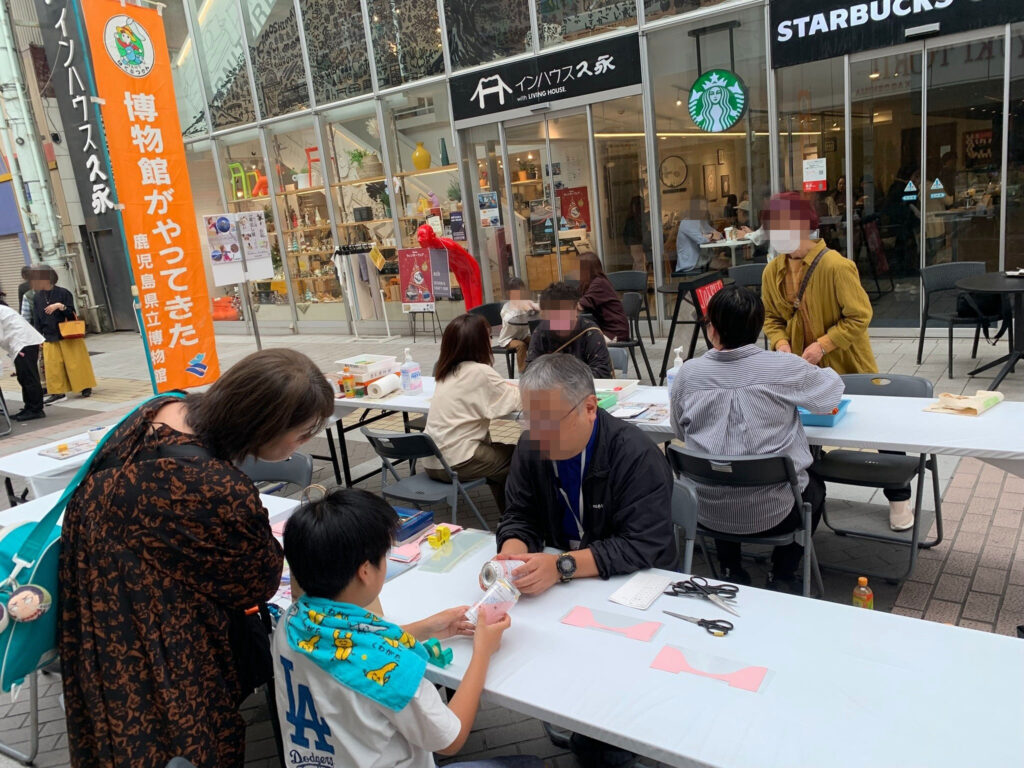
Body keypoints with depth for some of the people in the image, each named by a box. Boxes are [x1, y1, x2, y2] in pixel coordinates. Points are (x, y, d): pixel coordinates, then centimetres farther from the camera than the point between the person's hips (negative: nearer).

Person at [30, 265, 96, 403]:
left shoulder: (63, 293, -5)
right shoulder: (37, 297, 6)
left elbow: (72, 314, -7)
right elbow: (36, 320, 10)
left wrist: (61, 306, -24)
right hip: (49, 338, 4)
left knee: (75, 362, 1)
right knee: (52, 365, 1)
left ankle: (85, 387, 13)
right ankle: (58, 392, 8)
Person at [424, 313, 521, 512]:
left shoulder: (447, 372, 8)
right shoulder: (480, 372, -16)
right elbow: (517, 401, -8)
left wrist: (508, 389, 9)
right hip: (456, 463, -8)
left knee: (499, 451, 27)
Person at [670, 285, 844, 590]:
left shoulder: (687, 373, -10)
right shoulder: (784, 369, -14)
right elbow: (833, 388, 5)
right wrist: (814, 370, 27)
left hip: (708, 513, 2)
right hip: (773, 513, -2)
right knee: (814, 486, 31)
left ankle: (731, 572, 33)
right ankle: (782, 575, 28)